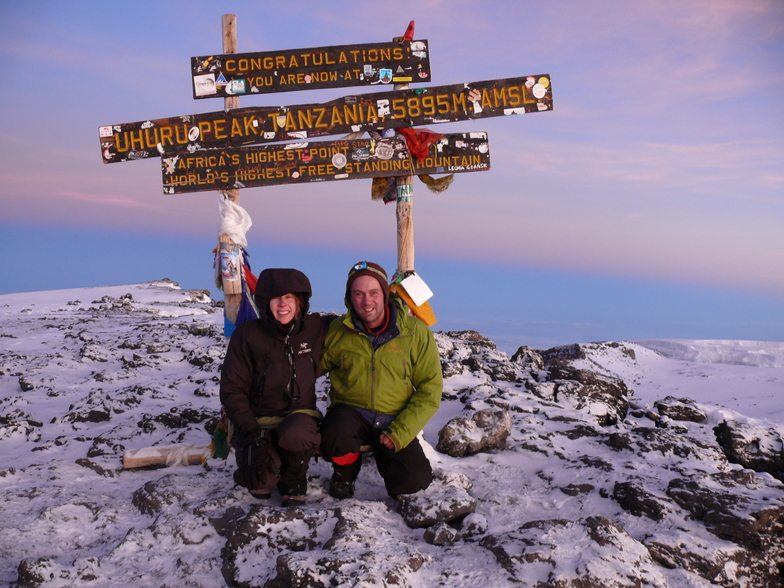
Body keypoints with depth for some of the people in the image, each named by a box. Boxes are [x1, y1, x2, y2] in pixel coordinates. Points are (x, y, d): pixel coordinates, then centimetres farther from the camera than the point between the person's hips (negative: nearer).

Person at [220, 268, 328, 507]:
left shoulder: (316, 328, -2)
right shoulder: (246, 335, -8)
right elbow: (232, 390, -8)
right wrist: (250, 433, -20)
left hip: (298, 414, 1)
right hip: (258, 419, -1)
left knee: (295, 435, -36)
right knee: (260, 480, -27)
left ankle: (293, 483, -2)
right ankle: (264, 478, 14)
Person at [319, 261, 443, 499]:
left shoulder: (416, 332, -7)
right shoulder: (338, 331, -4)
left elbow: (430, 390, -5)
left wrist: (400, 432, -15)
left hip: (395, 421, 0)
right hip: (350, 412, 0)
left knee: (415, 481, -20)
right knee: (334, 436, -34)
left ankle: (384, 456, 18)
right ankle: (345, 474, 4)